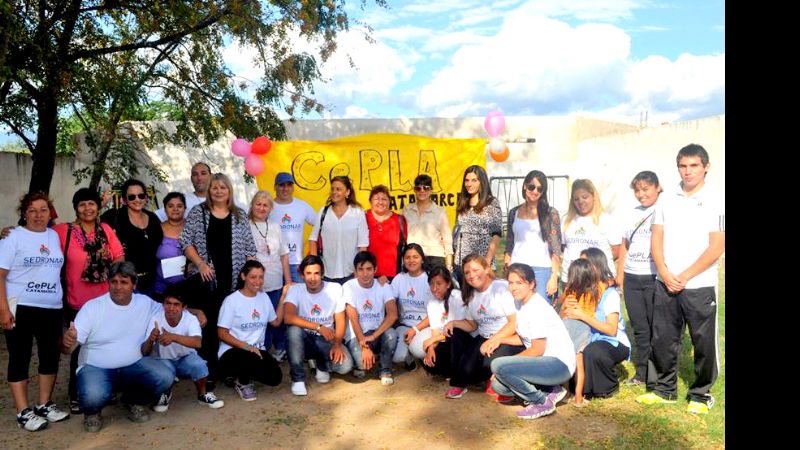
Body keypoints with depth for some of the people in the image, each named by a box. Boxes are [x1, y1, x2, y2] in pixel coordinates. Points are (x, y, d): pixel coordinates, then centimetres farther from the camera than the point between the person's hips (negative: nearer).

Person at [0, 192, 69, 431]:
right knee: (20, 358, 3)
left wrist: (63, 301, 10)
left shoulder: (55, 236, 9)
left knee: (50, 355, 11)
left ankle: (44, 404, 24)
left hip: (52, 308, 5)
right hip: (20, 308, -5)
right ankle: (23, 412, 11)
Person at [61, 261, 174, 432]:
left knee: (164, 378, -24)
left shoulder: (145, 303, -1)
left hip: (134, 365, 3)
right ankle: (92, 412, 7)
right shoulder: (92, 307, -10)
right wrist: (67, 341, -40)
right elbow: (69, 346, -14)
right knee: (93, 396, -35)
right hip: (96, 368, -2)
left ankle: (134, 401, 11)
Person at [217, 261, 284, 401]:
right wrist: (246, 347, -21)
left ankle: (244, 374, 13)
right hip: (232, 351, -5)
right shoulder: (231, 300, -9)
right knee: (251, 359, -38)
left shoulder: (264, 297, 8)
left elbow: (276, 322, 16)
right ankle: (242, 383, -1)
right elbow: (222, 334, -10)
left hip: (257, 350, 5)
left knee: (275, 378, -19)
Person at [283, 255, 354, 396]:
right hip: (305, 340, -1)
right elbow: (288, 317, -29)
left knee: (345, 365, -25)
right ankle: (298, 378, -15)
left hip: (327, 339, 1)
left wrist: (337, 344, -21)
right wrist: (318, 327, -36)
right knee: (293, 330, -35)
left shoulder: (335, 288, -8)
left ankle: (322, 365, 14)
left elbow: (340, 321, -4)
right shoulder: (295, 289, -12)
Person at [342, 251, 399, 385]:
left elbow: (393, 314, -19)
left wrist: (373, 336, -29)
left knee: (391, 333, -31)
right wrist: (364, 347, -24)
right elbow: (354, 319, -16)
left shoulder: (383, 286, -5)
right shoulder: (348, 287, -10)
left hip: (378, 334, 2)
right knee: (362, 362, -32)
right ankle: (360, 364, 7)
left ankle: (385, 370, -6)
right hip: (356, 336, -2)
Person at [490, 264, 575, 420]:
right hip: (545, 361, 9)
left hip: (559, 364, -9)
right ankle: (550, 391, 8)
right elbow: (526, 338, 13)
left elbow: (538, 349, -17)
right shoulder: (524, 306, 10)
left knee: (498, 366, -23)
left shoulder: (537, 307, -17)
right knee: (498, 385, 0)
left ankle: (542, 402, -7)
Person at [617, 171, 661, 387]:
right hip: (632, 279, 6)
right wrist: (620, 274, 14)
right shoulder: (633, 214, 15)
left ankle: (656, 378, 8)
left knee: (656, 329, -1)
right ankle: (641, 373, 24)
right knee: (639, 329, 13)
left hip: (654, 278, -6)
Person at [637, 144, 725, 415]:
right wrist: (665, 273, -8)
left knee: (704, 344, 5)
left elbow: (716, 248, -9)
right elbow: (656, 240, 7)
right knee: (662, 340, 9)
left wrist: (684, 277, -12)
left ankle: (700, 395, 22)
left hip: (700, 286, -4)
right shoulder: (667, 202, 8)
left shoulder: (714, 203, -4)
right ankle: (665, 389, 25)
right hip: (665, 285, 4)